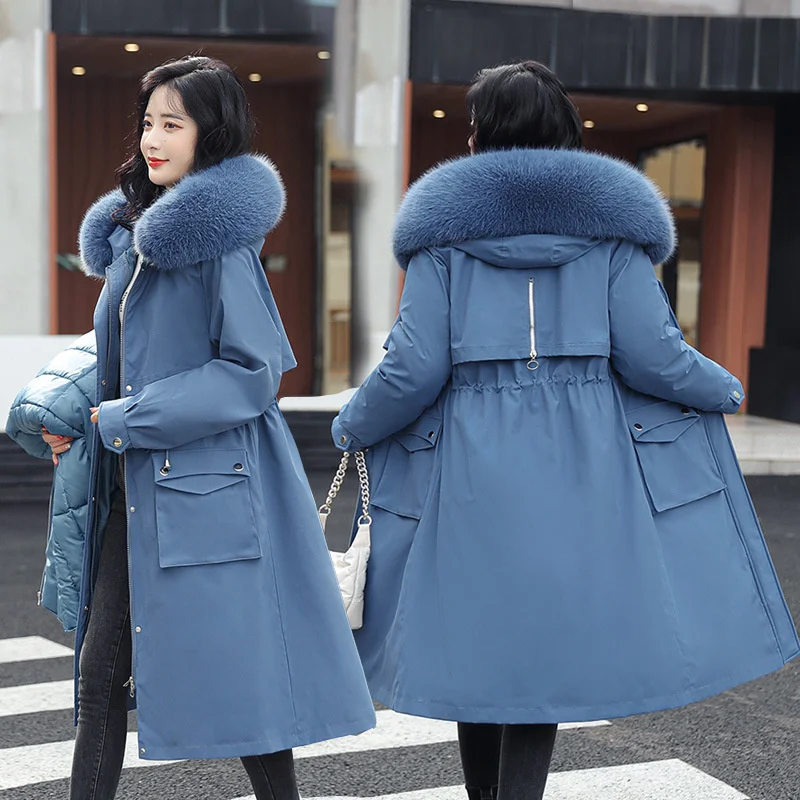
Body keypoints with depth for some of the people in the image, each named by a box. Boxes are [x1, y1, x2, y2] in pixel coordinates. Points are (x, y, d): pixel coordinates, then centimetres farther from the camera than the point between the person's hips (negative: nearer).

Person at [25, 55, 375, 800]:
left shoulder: (218, 239, -13)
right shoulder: (132, 229, 12)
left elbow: (252, 371, -17)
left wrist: (124, 422, -14)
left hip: (207, 484, -8)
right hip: (133, 486, 8)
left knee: (232, 662, 3)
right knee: (100, 668, 11)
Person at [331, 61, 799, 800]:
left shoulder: (443, 222, 3)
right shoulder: (614, 218, 4)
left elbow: (414, 368, -4)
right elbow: (650, 355, -4)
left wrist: (353, 427, 14)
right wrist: (725, 391, 15)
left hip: (470, 467, 0)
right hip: (584, 464, 0)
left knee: (476, 645, 14)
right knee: (548, 647, 7)